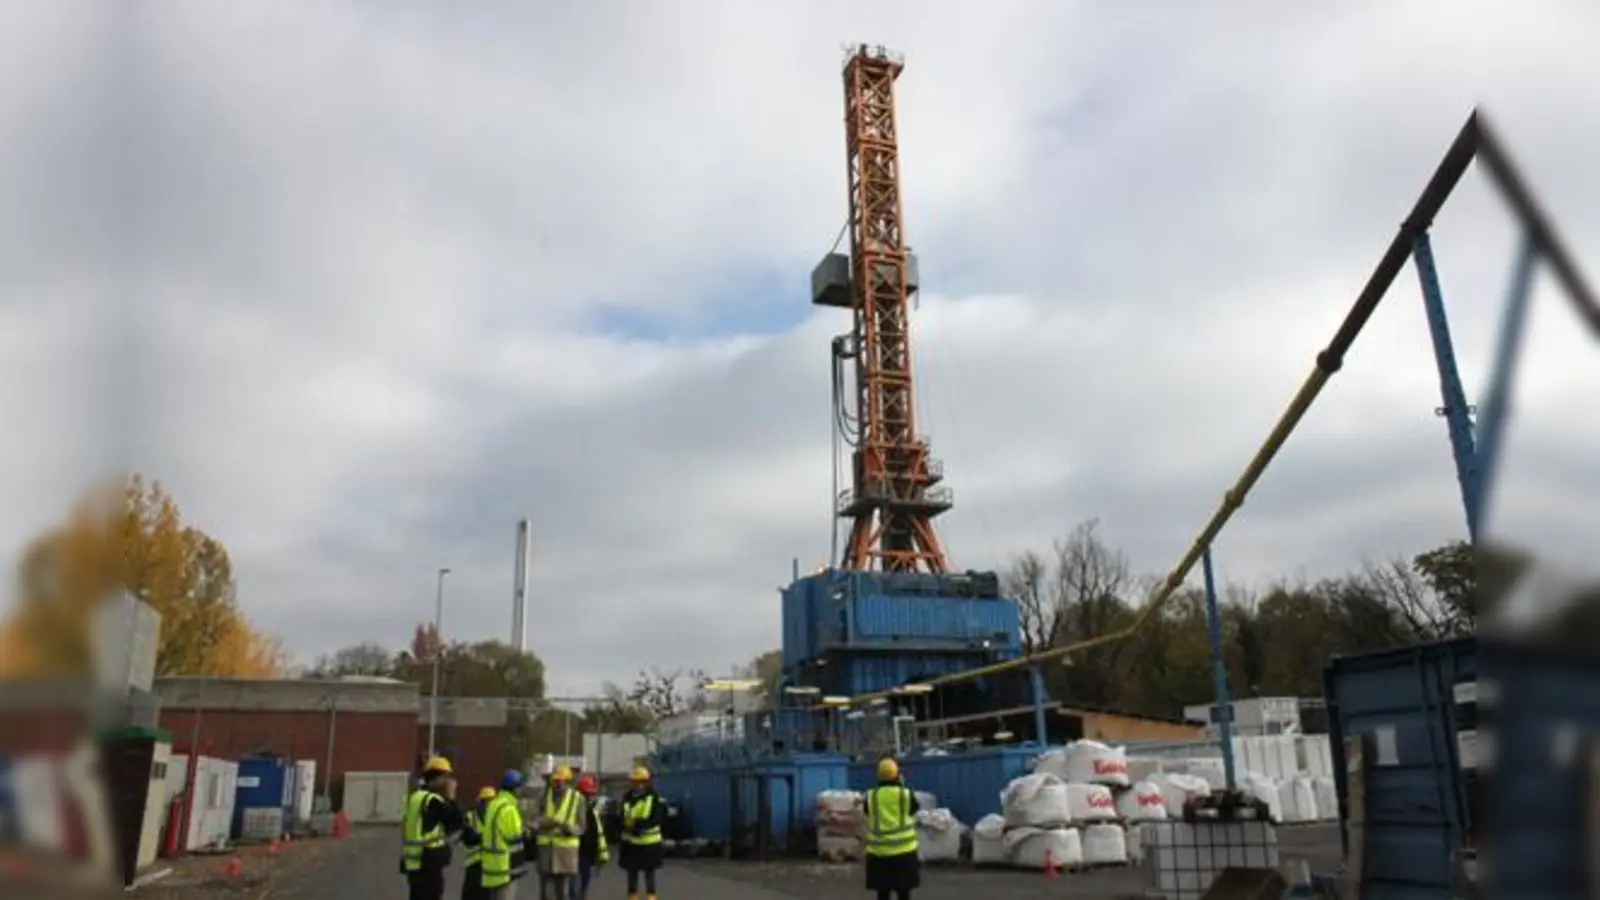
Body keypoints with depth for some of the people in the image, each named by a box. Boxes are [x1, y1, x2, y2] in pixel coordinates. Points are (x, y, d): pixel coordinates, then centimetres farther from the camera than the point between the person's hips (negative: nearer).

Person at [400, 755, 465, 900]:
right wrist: (451, 797, -6)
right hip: (428, 865, -10)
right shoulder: (433, 801, -16)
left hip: (414, 864, 10)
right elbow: (456, 822, -13)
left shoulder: (415, 797, 13)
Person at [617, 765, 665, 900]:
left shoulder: (655, 798, -11)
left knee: (649, 874, 4)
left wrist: (644, 823, -33)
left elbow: (657, 817, -19)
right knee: (632, 874, 12)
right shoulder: (627, 797, 3)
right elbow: (622, 818, 7)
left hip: (649, 842, -4)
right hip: (631, 843, 4)